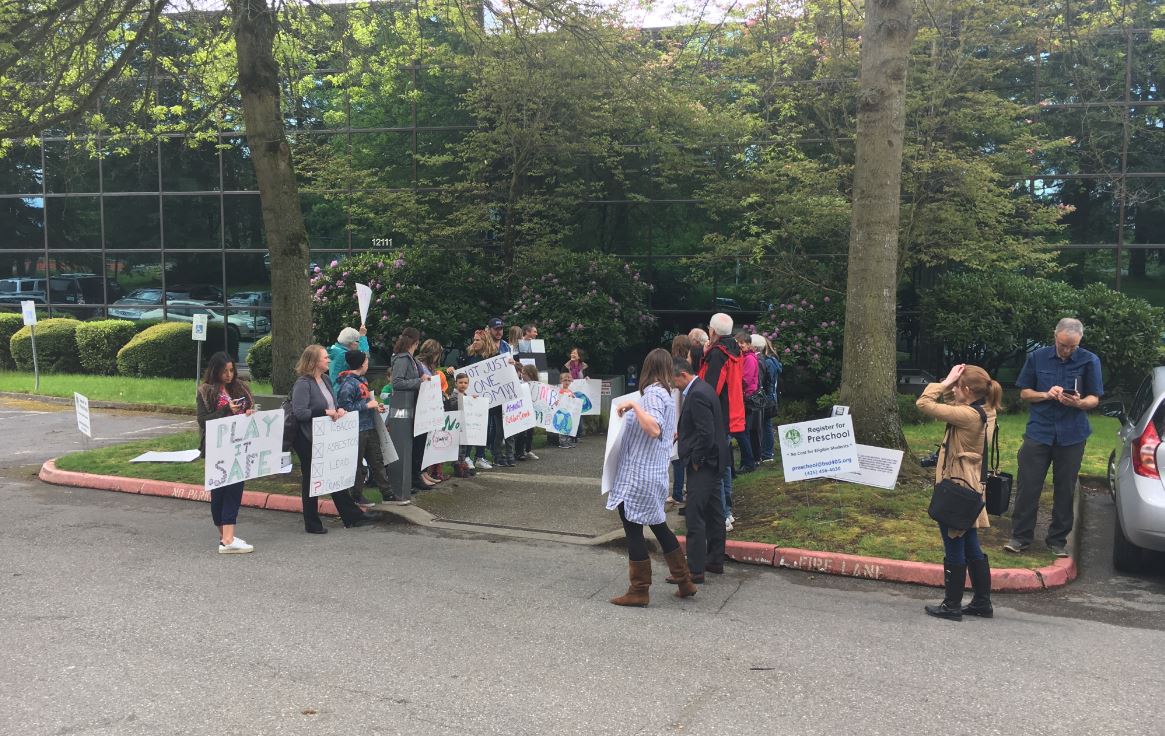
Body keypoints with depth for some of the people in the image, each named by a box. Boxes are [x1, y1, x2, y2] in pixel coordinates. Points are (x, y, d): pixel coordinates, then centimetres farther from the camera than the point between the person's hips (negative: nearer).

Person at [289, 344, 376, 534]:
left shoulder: (325, 380, 9)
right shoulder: (303, 384, -17)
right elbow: (299, 412, -24)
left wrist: (339, 410, -2)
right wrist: (325, 412, -25)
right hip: (308, 441, -8)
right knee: (311, 481, 5)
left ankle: (351, 516, 22)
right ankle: (312, 524, 16)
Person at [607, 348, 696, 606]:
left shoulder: (652, 394, -16)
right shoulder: (667, 394, 12)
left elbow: (654, 429, -31)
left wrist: (634, 405, -28)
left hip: (639, 474, -10)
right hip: (655, 473, 10)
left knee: (633, 529, -1)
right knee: (658, 526, 18)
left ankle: (638, 591, 6)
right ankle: (684, 582, 24)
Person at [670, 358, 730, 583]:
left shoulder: (697, 395, -20)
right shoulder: (703, 389, 12)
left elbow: (706, 433, -24)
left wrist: (695, 460, -15)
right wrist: (681, 433, 12)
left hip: (702, 465, -11)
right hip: (713, 462, 11)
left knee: (695, 517, -7)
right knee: (713, 512, 17)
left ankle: (695, 569, -3)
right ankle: (715, 561, 27)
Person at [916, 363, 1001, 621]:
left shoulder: (968, 415, -23)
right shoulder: (986, 411, 3)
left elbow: (923, 403, -24)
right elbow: (949, 402, 19)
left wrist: (946, 381, -14)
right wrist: (950, 384, 2)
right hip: (971, 486, 9)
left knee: (954, 549, 3)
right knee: (971, 547, 17)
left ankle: (952, 606, 13)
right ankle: (982, 602, 24)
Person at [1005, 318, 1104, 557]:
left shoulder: (1089, 361, -1)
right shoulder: (1037, 358, 1)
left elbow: (1094, 399, 1)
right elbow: (1024, 393, 7)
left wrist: (1078, 402, -21)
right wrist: (1047, 395, -12)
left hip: (1071, 436, 0)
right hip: (1039, 431, 0)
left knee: (1065, 490, 6)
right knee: (1027, 486, -1)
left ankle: (1058, 540, 18)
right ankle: (1020, 536, 9)